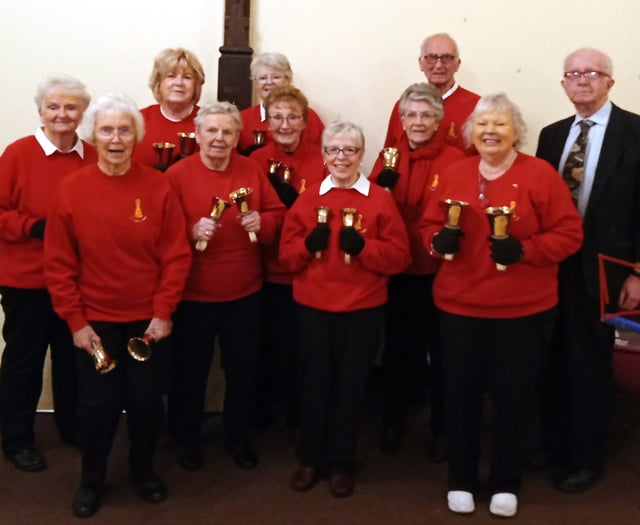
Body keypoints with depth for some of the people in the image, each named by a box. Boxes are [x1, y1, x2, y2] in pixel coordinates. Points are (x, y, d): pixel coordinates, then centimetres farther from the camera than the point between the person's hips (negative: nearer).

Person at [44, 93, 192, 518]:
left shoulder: (158, 186, -6)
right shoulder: (71, 189, -6)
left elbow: (177, 255, -5)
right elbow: (59, 264, -4)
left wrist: (164, 312, -9)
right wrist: (75, 320, -6)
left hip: (149, 319, 0)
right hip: (95, 320, 0)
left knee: (147, 400, 10)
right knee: (98, 405, 7)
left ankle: (144, 469, 35)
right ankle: (91, 480, 30)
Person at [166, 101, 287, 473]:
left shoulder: (253, 171, 3)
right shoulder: (178, 174, -7)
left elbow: (278, 215, 8)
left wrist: (262, 222, -13)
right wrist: (191, 231, -28)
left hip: (245, 292, 3)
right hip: (193, 292, -3)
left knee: (243, 367, 13)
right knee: (191, 368, 9)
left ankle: (239, 436, 32)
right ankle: (187, 438, 29)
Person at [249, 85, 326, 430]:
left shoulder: (321, 160, -4)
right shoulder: (255, 161, -1)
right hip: (267, 270, 1)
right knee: (268, 343, 14)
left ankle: (298, 411, 33)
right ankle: (262, 410, 35)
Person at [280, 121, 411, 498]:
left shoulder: (381, 199, -2)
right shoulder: (308, 199, 5)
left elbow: (400, 256, -7)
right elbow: (287, 253, 3)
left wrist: (362, 246, -22)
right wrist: (309, 244, -17)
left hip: (362, 310, -1)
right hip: (313, 308, 2)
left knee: (350, 387, 7)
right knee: (314, 384, 8)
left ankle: (341, 464, 23)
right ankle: (311, 459, 26)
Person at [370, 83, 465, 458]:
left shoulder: (454, 160, -8)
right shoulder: (389, 157, 5)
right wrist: (381, 186, -15)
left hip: (437, 271, -3)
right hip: (396, 269, 3)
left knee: (440, 349, 10)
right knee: (397, 347, 15)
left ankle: (443, 428, 26)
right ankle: (393, 421, 32)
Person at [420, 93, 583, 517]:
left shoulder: (541, 174, -6)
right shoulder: (455, 174, 5)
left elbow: (569, 234, -7)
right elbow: (429, 225, 11)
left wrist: (524, 250, -22)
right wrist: (439, 239, -12)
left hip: (524, 310, -2)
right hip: (459, 306, 3)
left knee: (513, 396, 8)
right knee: (461, 394, 8)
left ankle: (506, 483, 27)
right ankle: (461, 480, 27)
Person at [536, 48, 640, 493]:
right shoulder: (552, 135, 11)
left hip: (601, 267, -4)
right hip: (552, 263, 4)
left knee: (590, 363, 7)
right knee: (555, 360, 12)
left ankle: (587, 459, 23)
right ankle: (553, 446, 28)